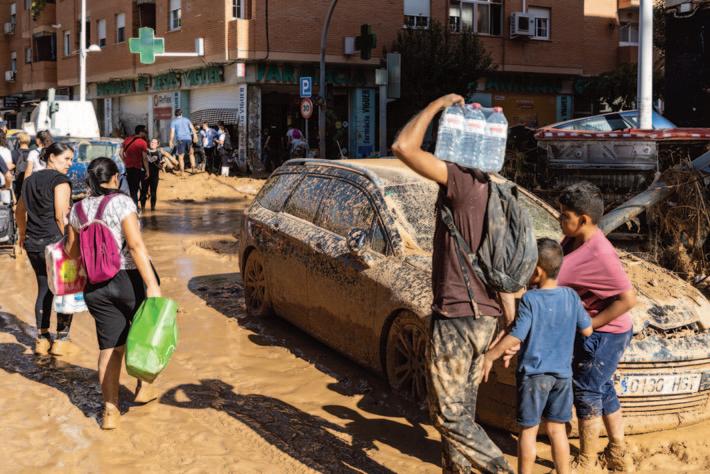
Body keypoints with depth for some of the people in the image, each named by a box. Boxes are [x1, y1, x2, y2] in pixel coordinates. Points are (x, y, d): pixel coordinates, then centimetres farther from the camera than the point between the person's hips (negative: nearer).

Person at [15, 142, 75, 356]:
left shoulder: (30, 180, 14)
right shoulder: (60, 181, -11)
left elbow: (20, 210, 23)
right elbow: (61, 216, -18)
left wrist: (23, 234, 35)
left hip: (33, 243, 7)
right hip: (54, 241, -7)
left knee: (44, 289, 16)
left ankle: (42, 339, 20)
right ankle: (61, 340, 9)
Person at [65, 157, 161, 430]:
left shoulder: (78, 210, 5)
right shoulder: (121, 202, -12)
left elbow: (72, 252, 14)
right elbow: (136, 245, -20)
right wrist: (153, 285, -23)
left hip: (97, 287, 4)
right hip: (131, 279, -4)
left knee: (109, 347, 9)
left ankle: (110, 411, 7)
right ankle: (143, 388, 29)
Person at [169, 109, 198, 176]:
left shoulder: (174, 121, 6)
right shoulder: (186, 119, 15)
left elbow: (172, 132, -4)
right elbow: (192, 128, 4)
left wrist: (171, 141, -4)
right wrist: (195, 136, 2)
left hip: (180, 139, -3)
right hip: (188, 138, 3)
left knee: (181, 156, 3)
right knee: (191, 154, 20)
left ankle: (182, 171, 0)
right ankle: (193, 168, 13)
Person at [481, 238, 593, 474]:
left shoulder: (530, 300, -16)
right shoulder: (571, 296, -2)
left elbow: (515, 337, -17)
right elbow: (587, 330, 6)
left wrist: (490, 356, -7)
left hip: (533, 373, -4)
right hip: (562, 373, 5)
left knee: (528, 430, 6)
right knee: (557, 429, 13)